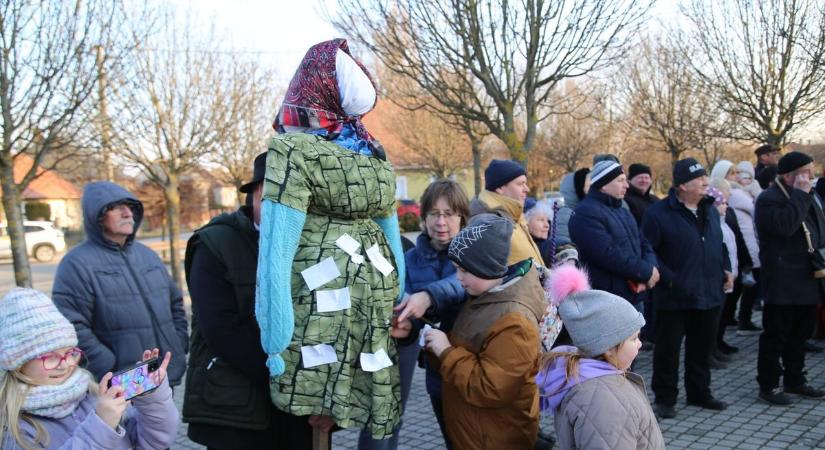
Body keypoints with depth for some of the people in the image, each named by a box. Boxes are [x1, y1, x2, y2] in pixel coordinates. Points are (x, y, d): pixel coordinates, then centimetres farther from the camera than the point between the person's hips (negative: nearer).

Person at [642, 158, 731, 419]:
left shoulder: (709, 209, 11)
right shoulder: (660, 213, -12)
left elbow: (719, 243, 23)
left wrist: (725, 268, 9)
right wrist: (668, 278, -17)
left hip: (710, 294, 7)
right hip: (675, 297, -6)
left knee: (702, 348, 17)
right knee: (668, 348, 3)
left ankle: (699, 393, 33)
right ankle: (665, 398, 15)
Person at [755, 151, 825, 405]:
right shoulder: (769, 199, -12)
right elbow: (785, 225, -29)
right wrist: (800, 194, -23)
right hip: (782, 282, -8)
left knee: (801, 333, 15)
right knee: (776, 334, -1)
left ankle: (795, 380, 28)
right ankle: (768, 386, 8)